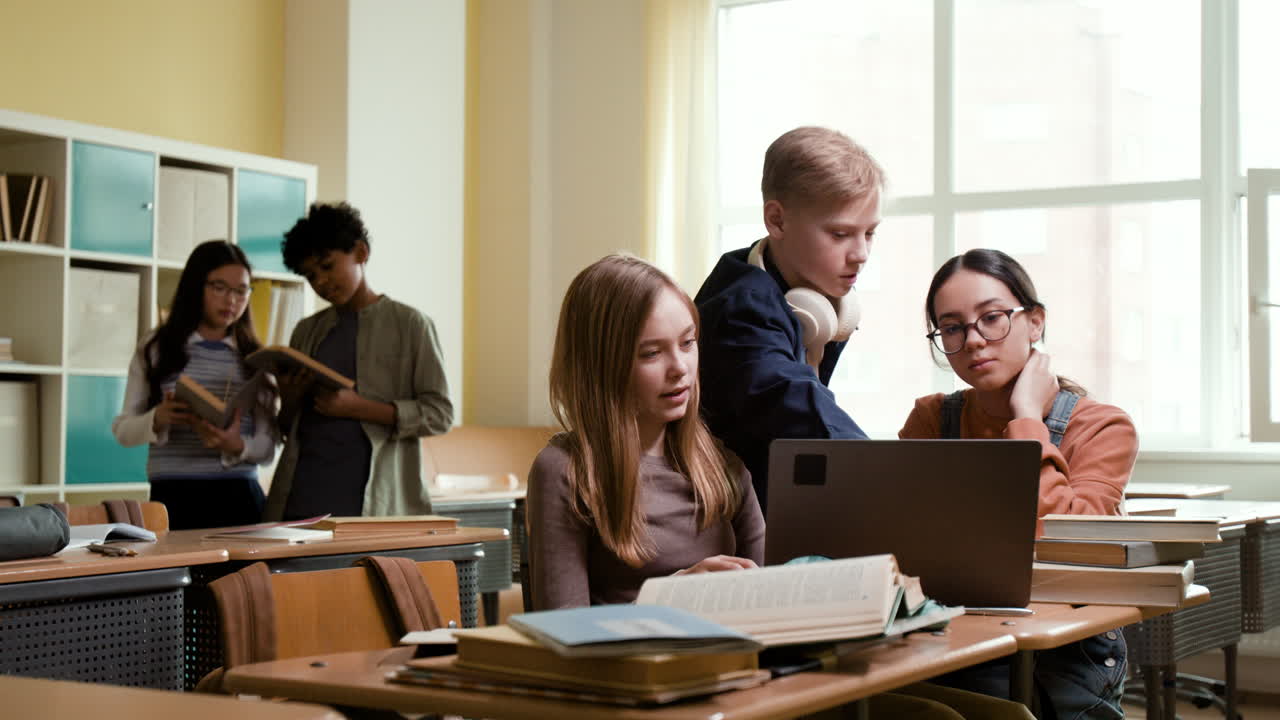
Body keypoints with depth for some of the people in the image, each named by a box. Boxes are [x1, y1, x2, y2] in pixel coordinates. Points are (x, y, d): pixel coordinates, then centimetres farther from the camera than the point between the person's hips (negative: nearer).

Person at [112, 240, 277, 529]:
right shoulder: (156, 348, 5)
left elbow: (267, 447, 7)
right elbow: (123, 429, 6)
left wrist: (237, 447, -15)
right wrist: (157, 420, -16)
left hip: (239, 497, 2)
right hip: (174, 497, -1)